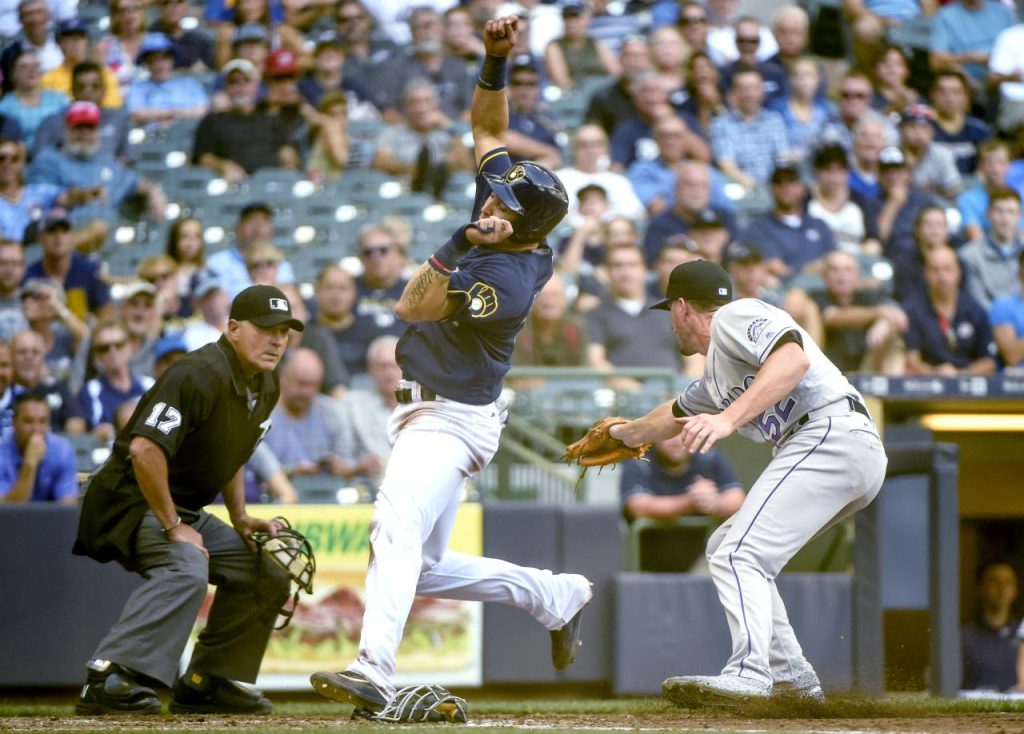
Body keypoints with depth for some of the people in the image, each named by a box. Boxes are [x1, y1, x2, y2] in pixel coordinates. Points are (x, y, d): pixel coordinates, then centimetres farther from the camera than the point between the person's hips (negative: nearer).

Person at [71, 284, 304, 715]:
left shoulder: (265, 388, 9)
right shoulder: (201, 375, -22)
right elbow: (145, 447, -31)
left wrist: (240, 518, 12)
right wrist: (173, 526, -25)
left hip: (186, 511, 10)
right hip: (133, 499, -10)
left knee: (267, 574, 9)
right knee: (186, 567, -35)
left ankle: (205, 684, 14)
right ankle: (108, 681, -40)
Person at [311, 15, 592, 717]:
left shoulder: (509, 281, -24)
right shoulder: (500, 198, 0)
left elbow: (413, 306, -20)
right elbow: (486, 123, 11)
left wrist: (459, 249, -34)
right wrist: (495, 61, -4)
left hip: (451, 418, -10)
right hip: (428, 410, 10)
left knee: (396, 528, -29)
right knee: (425, 568, 15)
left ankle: (374, 671, -44)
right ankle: (557, 594, 27)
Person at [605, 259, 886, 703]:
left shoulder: (733, 317, 1)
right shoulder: (715, 373, 30)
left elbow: (794, 358, -20)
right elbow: (677, 415, 51)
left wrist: (729, 418, -29)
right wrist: (626, 433, 69)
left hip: (829, 436, -10)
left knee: (739, 555, -20)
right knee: (726, 548, 19)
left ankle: (750, 674, -38)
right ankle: (792, 678, 13)